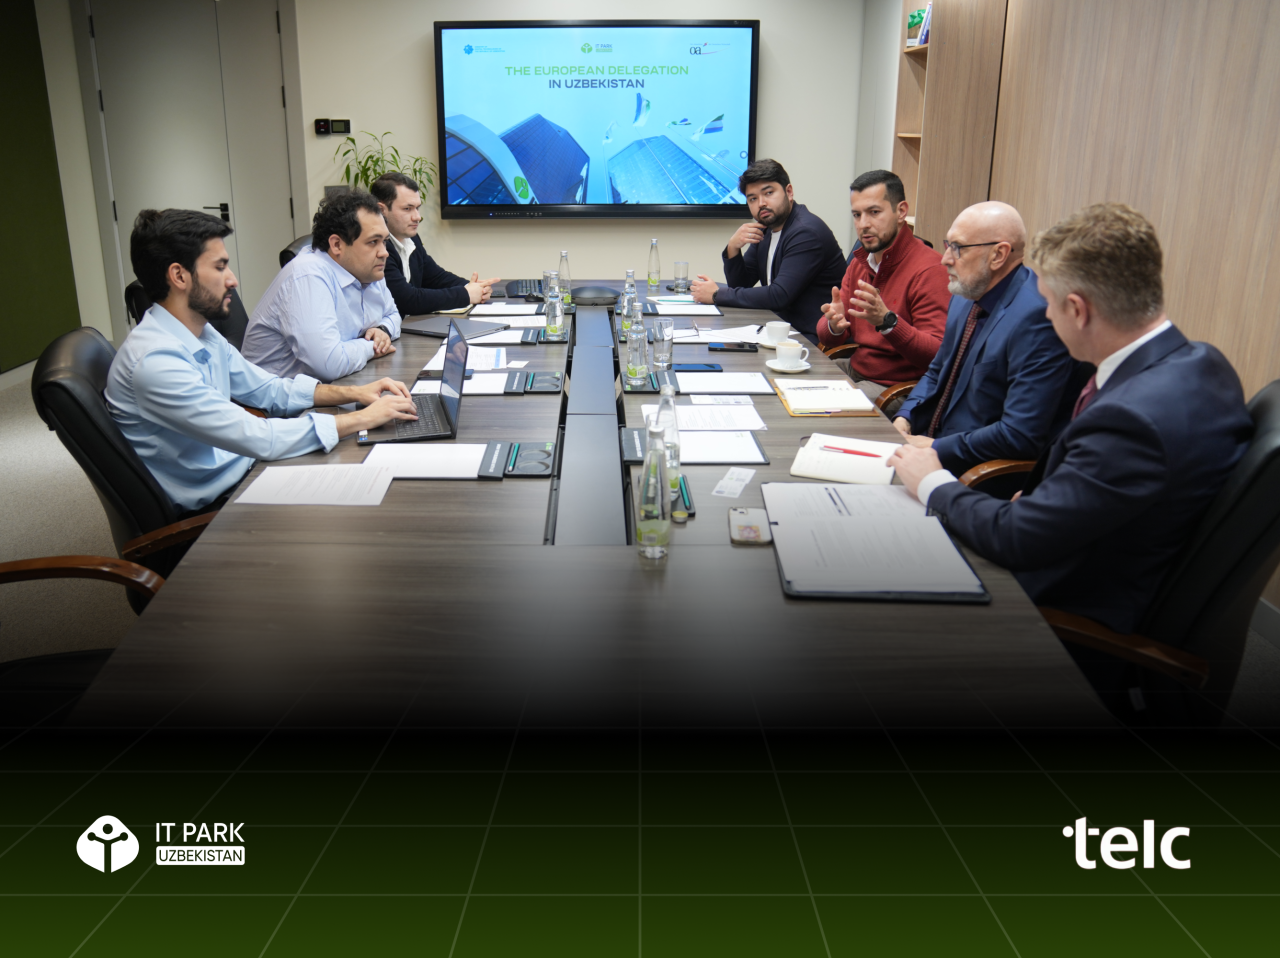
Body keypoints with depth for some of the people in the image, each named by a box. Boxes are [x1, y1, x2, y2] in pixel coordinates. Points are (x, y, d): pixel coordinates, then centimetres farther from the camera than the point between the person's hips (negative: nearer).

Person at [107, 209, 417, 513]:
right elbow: (258, 438, -28)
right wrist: (362, 419, -22)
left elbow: (267, 389, 16)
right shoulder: (155, 360, -25)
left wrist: (353, 393, 1)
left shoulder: (202, 333, 5)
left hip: (244, 470, 8)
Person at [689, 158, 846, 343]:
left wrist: (718, 294, -16)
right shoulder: (765, 229, 11)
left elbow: (779, 296, -24)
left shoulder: (806, 232, -17)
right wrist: (733, 248, -8)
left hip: (812, 340, -8)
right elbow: (741, 284, 13)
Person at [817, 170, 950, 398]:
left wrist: (887, 322, -36)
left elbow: (938, 356, -24)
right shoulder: (859, 263, 11)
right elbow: (826, 337, 10)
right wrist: (834, 325, -15)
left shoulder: (929, 270, -15)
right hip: (855, 374, 8)